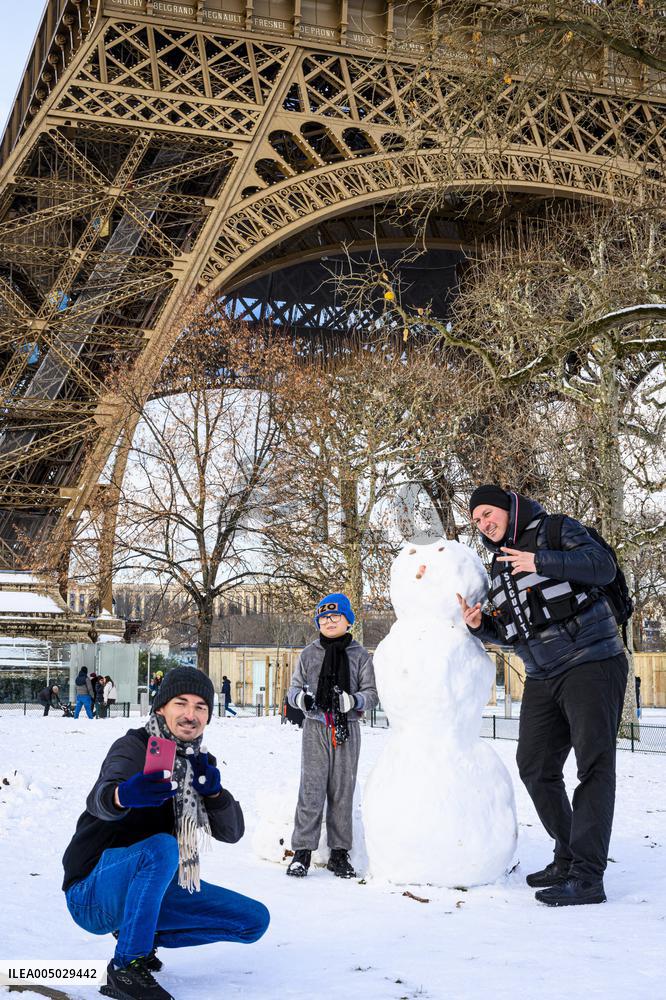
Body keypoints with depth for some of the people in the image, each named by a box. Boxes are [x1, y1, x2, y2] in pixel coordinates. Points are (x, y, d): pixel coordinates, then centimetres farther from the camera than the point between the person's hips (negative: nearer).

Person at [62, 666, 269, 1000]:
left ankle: (141, 936, 9)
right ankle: (125, 968, -24)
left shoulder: (200, 762, 5)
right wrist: (123, 795, -63)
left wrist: (213, 792, -23)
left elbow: (232, 832, -2)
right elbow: (98, 800, -38)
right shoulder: (134, 747, -17)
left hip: (156, 888, 7)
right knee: (162, 847, -37)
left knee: (255, 920, 0)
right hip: (92, 891, -7)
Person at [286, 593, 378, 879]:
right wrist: (301, 698, -13)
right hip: (316, 727, 0)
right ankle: (302, 851, 1)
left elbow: (372, 692, 3)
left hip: (347, 729, 0)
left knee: (342, 790, 4)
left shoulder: (360, 655, 6)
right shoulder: (309, 654, 8)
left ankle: (339, 852, 13)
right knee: (311, 789, -5)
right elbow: (293, 689, 10)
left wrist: (354, 700, -17)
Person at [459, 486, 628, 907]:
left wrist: (540, 562, -26)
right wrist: (480, 625, 0)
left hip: (593, 663, -9)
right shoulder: (498, 566, 17)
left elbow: (603, 565, -20)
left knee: (594, 765, -11)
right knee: (535, 766, 9)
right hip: (543, 678, 9)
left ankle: (588, 876, -14)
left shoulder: (555, 531, -4)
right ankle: (568, 859, 21)